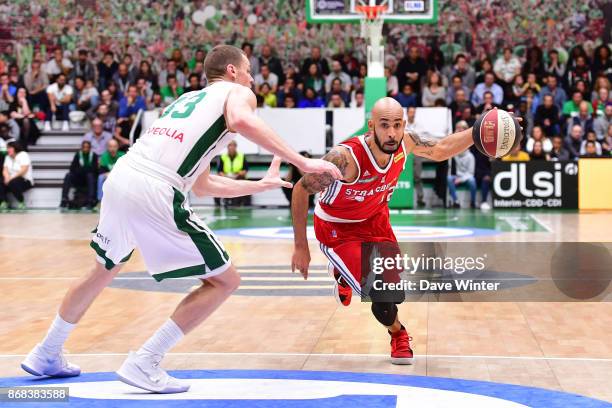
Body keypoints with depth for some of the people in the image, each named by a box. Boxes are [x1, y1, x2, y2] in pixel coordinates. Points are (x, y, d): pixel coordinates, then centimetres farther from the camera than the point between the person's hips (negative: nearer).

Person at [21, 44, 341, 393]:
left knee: (104, 271, 32)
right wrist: (301, 161, -14)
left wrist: (263, 184, 44)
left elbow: (202, 185, 35)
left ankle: (46, 355, 43)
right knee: (225, 281, 5)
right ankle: (144, 365, 2)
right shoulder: (238, 92, 11)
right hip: (155, 193, -8)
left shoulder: (189, 99, 32)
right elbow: (242, 121, -17)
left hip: (120, 177, 8)